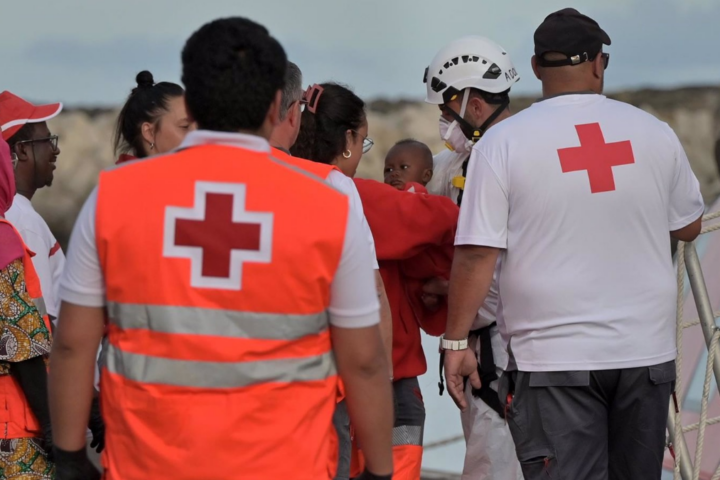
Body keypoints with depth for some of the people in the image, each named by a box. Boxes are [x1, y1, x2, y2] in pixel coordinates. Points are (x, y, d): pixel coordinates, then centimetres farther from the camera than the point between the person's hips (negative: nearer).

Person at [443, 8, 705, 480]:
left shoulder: (504, 141, -7)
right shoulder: (654, 132, 2)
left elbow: (477, 254, -10)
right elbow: (688, 227, 15)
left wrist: (457, 340, -2)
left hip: (554, 358, -3)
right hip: (647, 351, 3)